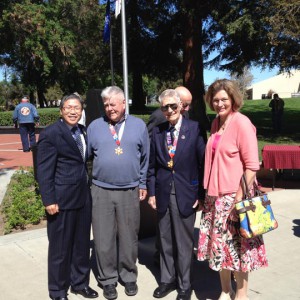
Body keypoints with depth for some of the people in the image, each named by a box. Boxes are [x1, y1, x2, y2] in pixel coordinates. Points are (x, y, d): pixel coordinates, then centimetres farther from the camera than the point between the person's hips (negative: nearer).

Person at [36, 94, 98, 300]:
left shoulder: (82, 131, 9)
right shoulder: (50, 134, -11)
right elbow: (44, 170, -13)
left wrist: (88, 187, 9)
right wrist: (49, 200, -16)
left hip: (84, 196, 7)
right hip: (62, 198, -6)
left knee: (82, 243, 17)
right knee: (60, 246, 9)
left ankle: (80, 283, 36)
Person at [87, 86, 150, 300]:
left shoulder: (139, 125, 4)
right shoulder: (94, 126, 3)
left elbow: (145, 158, 8)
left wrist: (143, 184, 7)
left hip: (130, 192, 0)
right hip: (102, 191, 0)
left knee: (129, 237, 11)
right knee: (103, 239, 7)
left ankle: (129, 276, 30)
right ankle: (108, 279, 24)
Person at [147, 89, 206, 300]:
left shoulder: (194, 128, -6)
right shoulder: (157, 131, 5)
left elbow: (203, 162, -5)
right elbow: (152, 165, 9)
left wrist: (201, 194, -6)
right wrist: (152, 192, 5)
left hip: (185, 194, -3)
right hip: (163, 193, 3)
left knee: (184, 242, 9)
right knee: (166, 241, 15)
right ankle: (167, 280, 33)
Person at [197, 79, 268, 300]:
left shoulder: (242, 123, -13)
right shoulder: (216, 123, 9)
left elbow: (252, 165, -16)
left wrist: (241, 197, -18)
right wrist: (208, 190, 13)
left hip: (234, 196, -7)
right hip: (215, 195, 7)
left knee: (237, 245, 7)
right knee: (219, 243, 15)